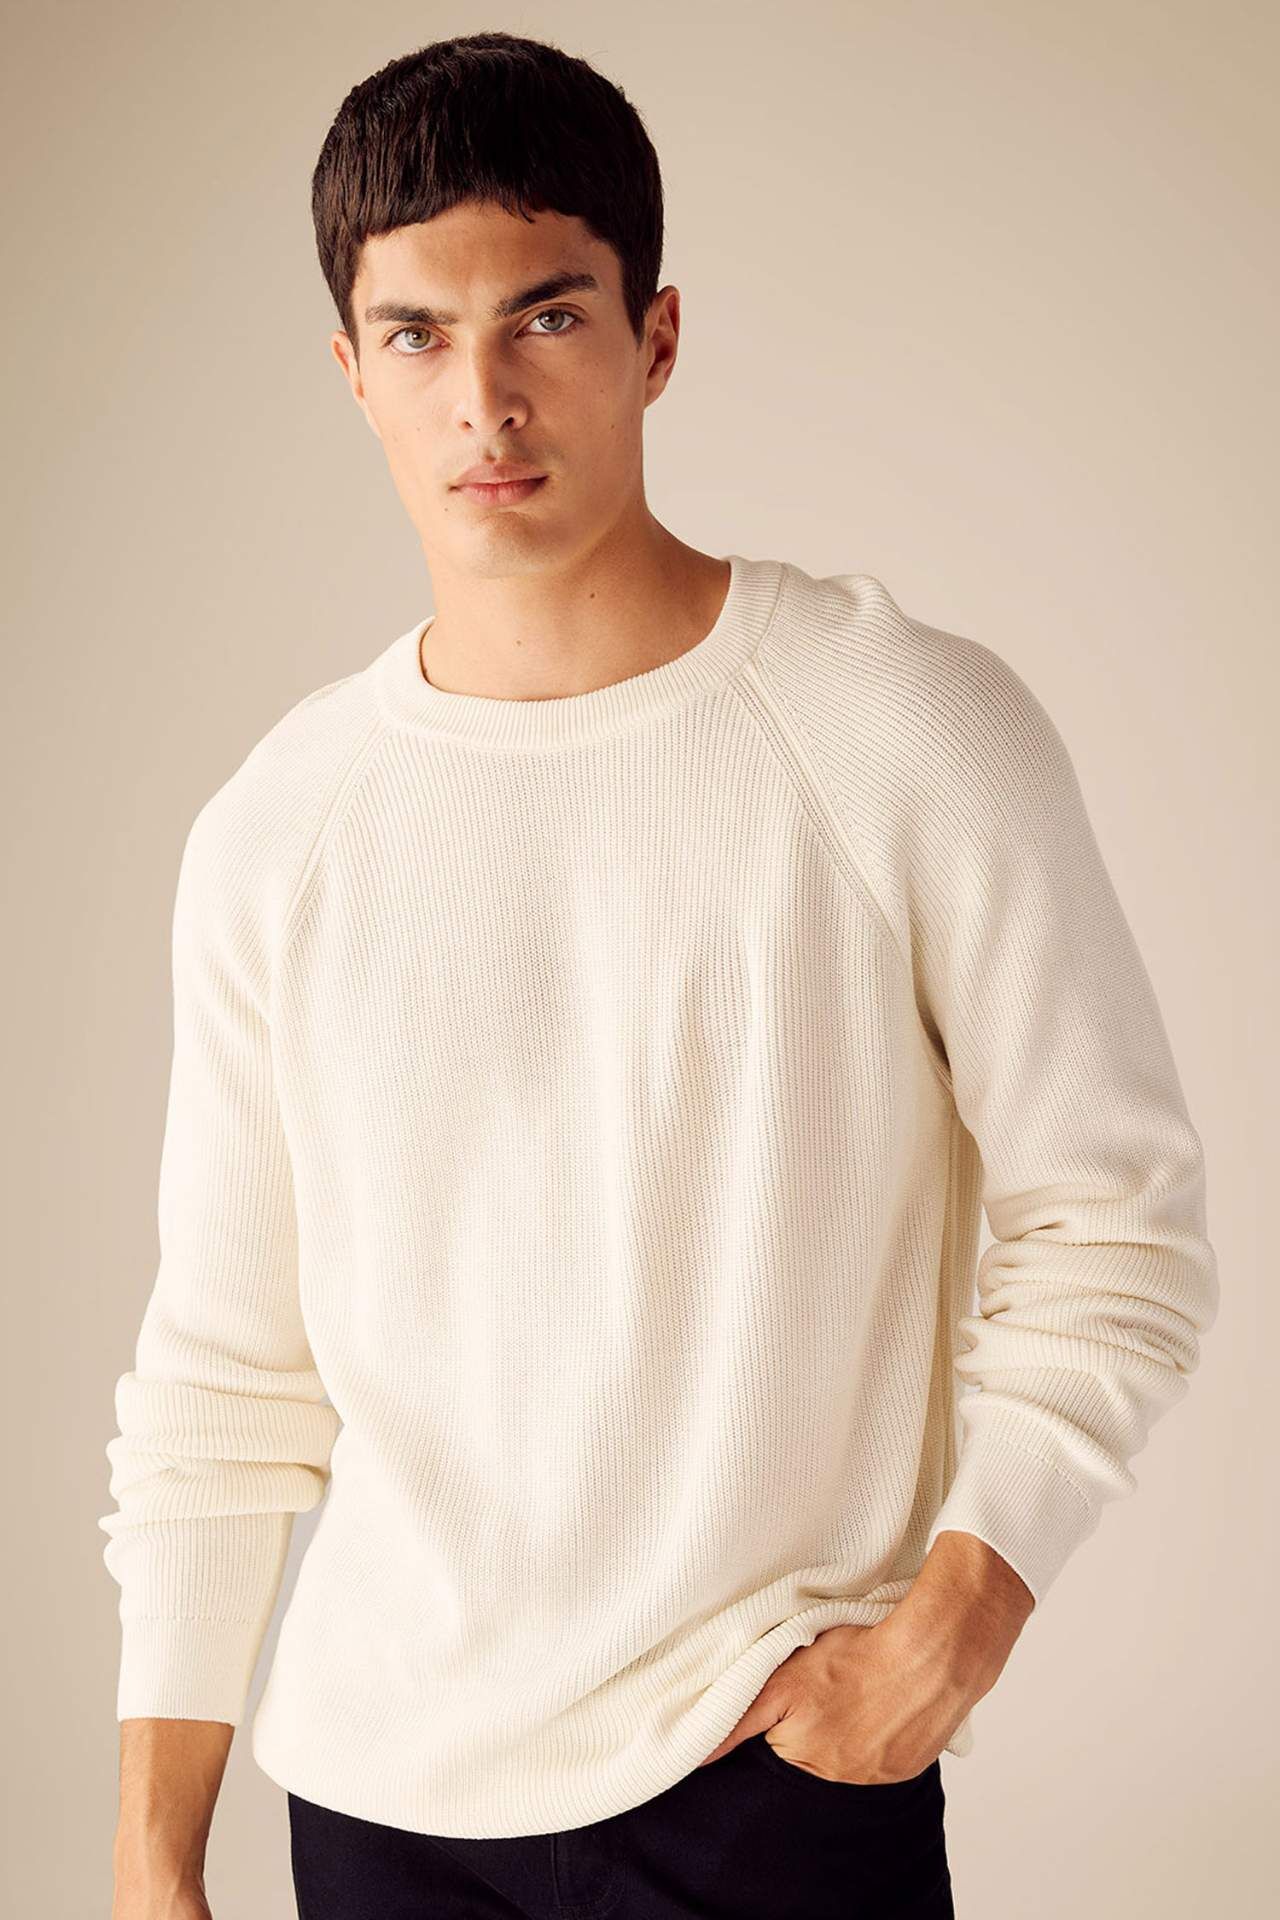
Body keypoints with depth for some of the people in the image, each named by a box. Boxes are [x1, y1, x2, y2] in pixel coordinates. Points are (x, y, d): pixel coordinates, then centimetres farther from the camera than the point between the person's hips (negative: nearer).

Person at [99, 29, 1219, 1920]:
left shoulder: (915, 732, -8)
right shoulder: (273, 833, 1)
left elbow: (1116, 1225, -4)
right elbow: (222, 1376, 4)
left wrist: (953, 1626, -13)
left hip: (783, 1762, -2)